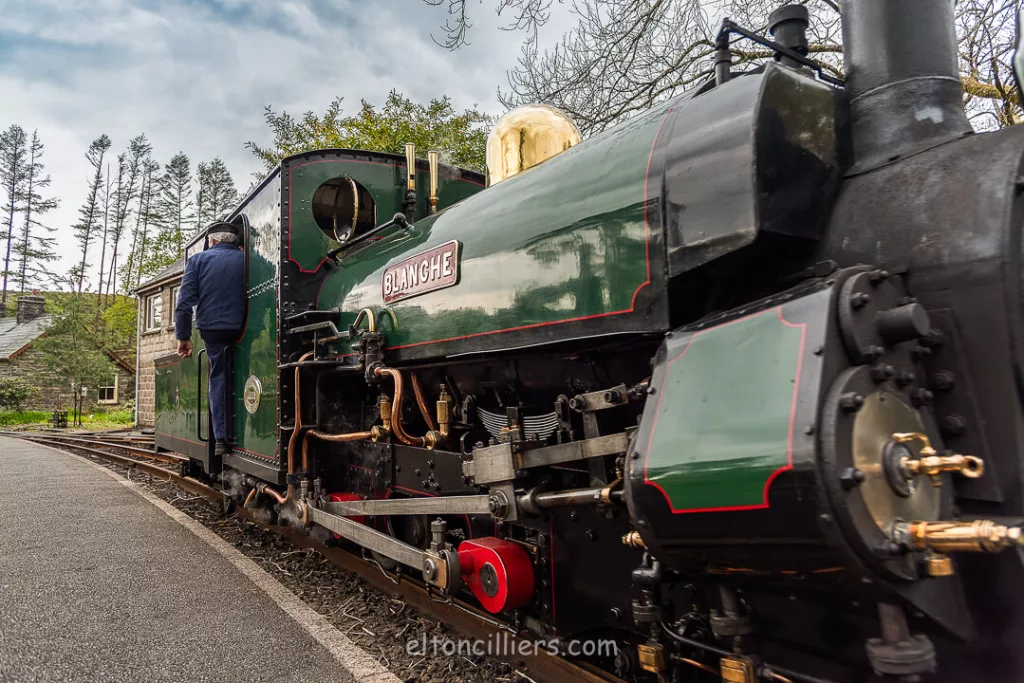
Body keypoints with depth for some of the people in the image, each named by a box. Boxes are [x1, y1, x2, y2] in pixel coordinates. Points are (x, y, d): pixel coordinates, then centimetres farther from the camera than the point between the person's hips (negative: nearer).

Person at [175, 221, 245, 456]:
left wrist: (183, 336, 1)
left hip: (211, 329, 1)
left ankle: (221, 439, 6)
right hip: (241, 330, 0)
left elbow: (184, 302, -4)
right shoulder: (246, 259, 4)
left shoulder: (198, 260, 3)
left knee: (217, 378, 11)